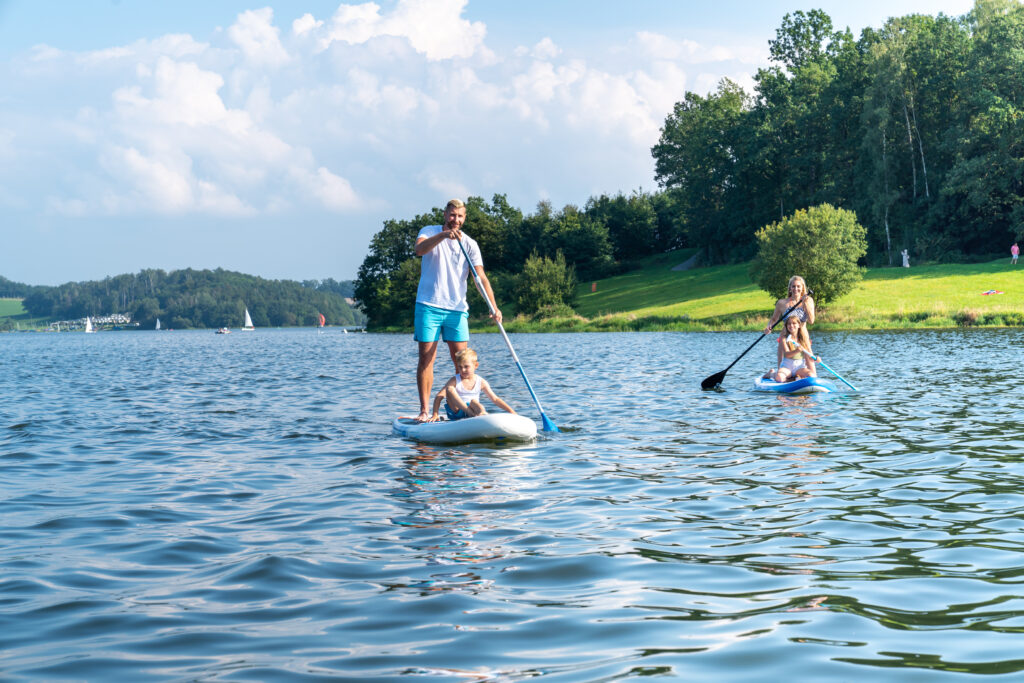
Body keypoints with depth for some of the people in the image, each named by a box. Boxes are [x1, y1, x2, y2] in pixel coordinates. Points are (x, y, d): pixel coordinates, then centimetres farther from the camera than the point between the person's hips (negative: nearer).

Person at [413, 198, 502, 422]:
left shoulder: (469, 244, 5)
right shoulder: (430, 232, 3)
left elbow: (481, 277, -4)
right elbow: (419, 249, -21)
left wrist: (494, 306, -17)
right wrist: (444, 235, -36)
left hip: (457, 308, 2)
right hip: (429, 305, -2)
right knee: (426, 358, -3)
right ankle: (424, 410, 0)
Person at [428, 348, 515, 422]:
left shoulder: (481, 382, 5)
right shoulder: (455, 381, -1)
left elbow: (495, 399, 5)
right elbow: (439, 397, -9)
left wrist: (511, 411, -6)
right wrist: (435, 415, -22)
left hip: (473, 409, 0)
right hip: (456, 412, 0)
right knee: (450, 389, -25)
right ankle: (471, 413, -35)